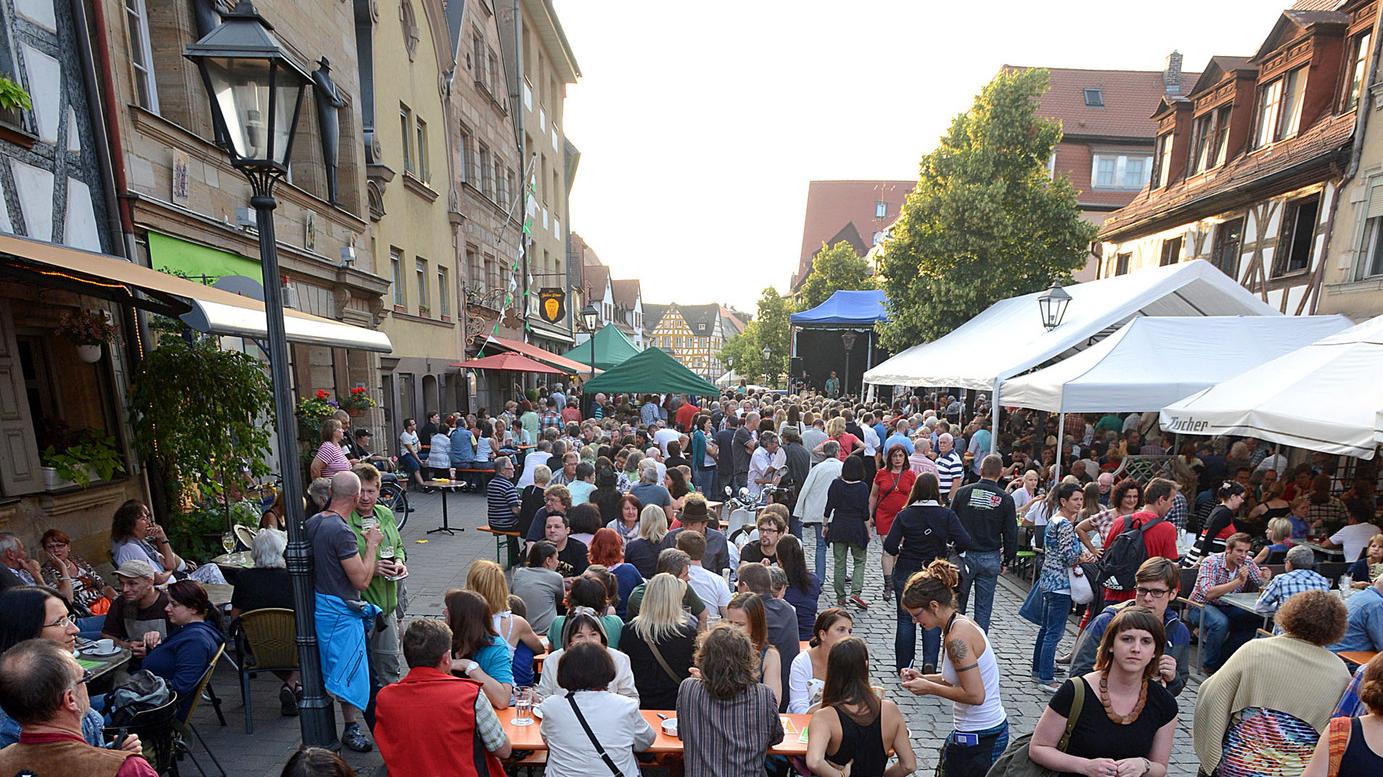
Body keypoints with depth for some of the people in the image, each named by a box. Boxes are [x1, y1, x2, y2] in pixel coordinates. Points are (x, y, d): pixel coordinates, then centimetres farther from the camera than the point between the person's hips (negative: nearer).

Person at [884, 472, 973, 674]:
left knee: (905, 620, 13)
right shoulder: (946, 515, -9)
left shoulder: (904, 515, -9)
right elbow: (964, 542, -16)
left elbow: (889, 546, -14)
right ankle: (930, 662, 0)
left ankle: (903, 666, 22)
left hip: (906, 573, 0)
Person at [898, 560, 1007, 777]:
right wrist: (923, 678, 3)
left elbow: (975, 695, -24)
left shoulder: (957, 638, -24)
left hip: (977, 739, -8)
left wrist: (930, 688, -15)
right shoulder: (963, 623, 3)